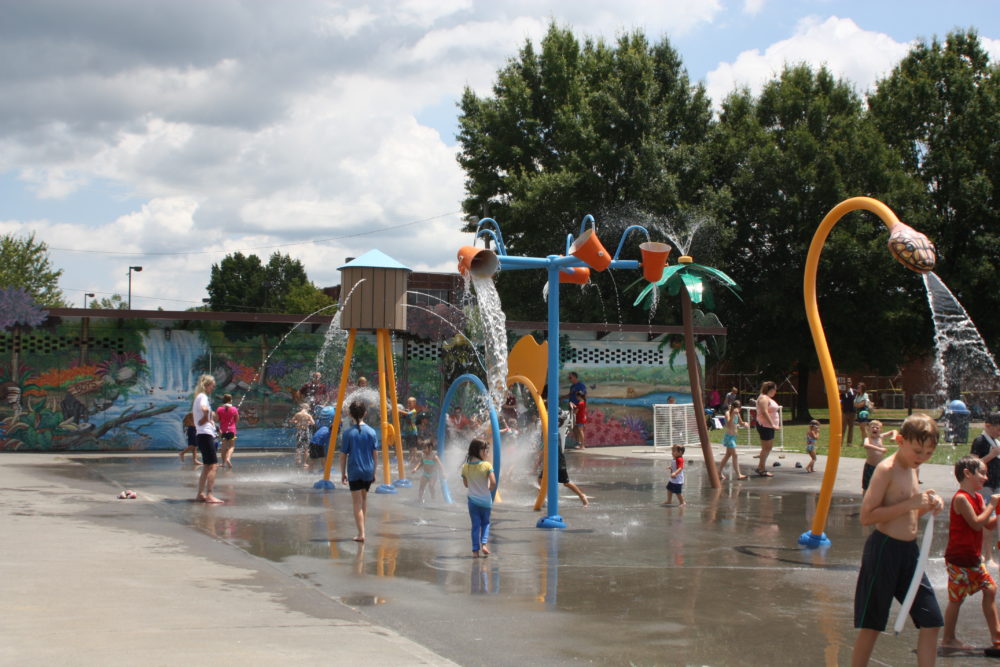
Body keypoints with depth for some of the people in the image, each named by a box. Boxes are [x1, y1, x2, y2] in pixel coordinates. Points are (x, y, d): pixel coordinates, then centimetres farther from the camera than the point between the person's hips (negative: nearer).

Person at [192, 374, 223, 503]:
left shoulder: (198, 397, 20)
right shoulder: (203, 397, -10)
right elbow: (204, 408, -32)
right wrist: (207, 418, -14)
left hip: (201, 435, 10)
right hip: (206, 435, -10)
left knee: (206, 467, 14)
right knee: (212, 465, -12)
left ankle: (200, 494, 16)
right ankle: (209, 495, -17)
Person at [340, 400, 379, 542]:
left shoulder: (348, 433, -8)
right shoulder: (371, 432, -3)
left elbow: (343, 456, -4)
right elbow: (374, 455, 1)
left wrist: (343, 473, 6)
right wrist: (374, 472, 12)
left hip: (354, 472, -3)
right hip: (368, 471, 3)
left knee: (357, 503, 0)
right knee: (364, 498, 22)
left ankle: (361, 534, -5)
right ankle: (361, 527, 33)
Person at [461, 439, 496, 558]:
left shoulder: (465, 467, -2)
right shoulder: (487, 465, -14)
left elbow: (466, 484, 9)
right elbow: (493, 483, -19)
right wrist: (489, 489, 0)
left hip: (472, 500, 2)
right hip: (486, 500, -2)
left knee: (475, 525, 9)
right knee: (485, 522, 18)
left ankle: (475, 550, 6)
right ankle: (484, 543, -1)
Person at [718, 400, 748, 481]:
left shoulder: (737, 414, 8)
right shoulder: (728, 413, -15)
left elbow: (741, 423, 19)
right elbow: (728, 424, -29)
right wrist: (733, 414, -36)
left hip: (733, 436, 9)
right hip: (729, 436, -9)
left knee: (728, 455, 15)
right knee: (734, 455, -12)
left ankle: (720, 472, 24)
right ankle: (738, 474, -14)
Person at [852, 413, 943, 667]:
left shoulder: (912, 469, 12)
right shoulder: (887, 469, -14)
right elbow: (866, 516, -21)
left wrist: (928, 504, 2)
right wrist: (910, 504, -23)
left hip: (910, 551, 8)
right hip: (884, 549, -8)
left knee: (931, 622, 5)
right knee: (871, 625, 2)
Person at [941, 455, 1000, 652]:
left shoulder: (978, 497, 10)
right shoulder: (961, 498, -18)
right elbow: (977, 523, -23)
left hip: (974, 558, 9)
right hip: (959, 559, -9)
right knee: (957, 598, -1)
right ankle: (948, 639, 10)